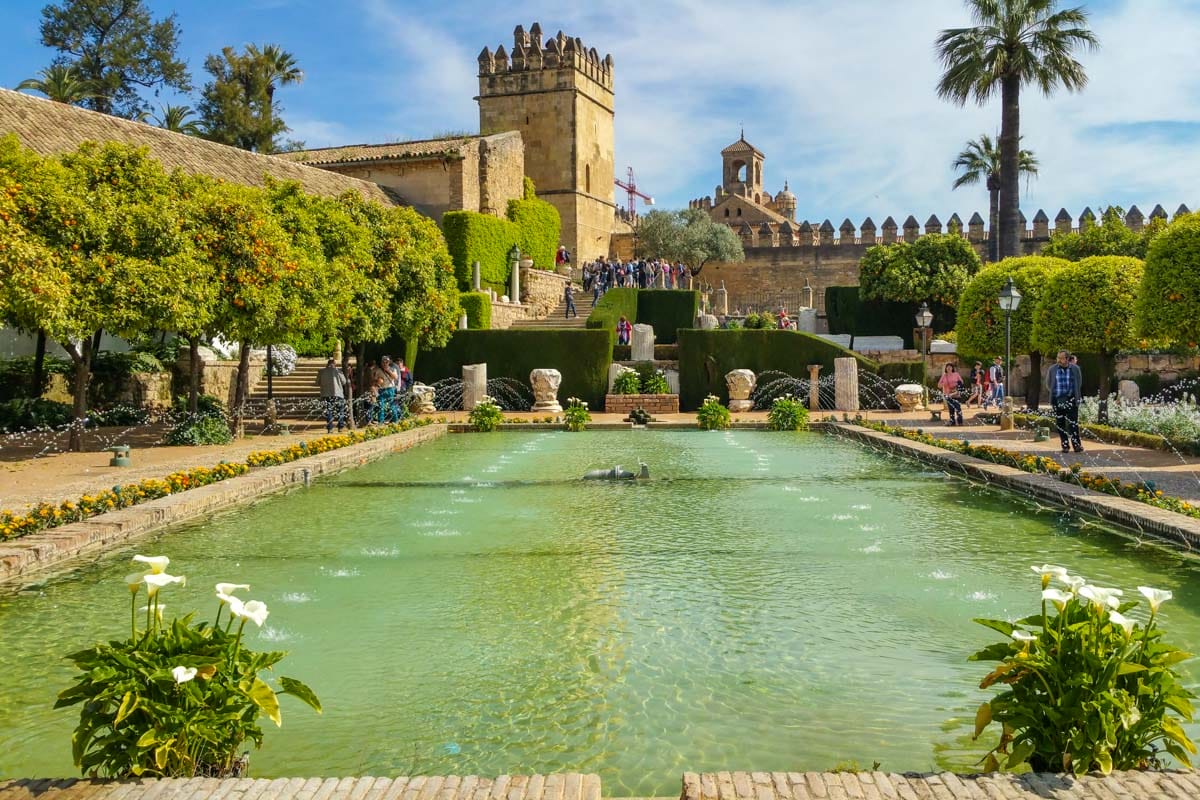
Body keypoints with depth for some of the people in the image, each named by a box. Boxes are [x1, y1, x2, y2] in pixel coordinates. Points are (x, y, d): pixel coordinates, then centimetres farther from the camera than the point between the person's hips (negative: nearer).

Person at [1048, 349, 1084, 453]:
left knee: (1073, 423, -6)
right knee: (1060, 424, 3)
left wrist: (1077, 396, 12)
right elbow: (1048, 383, 17)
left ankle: (1077, 445, -2)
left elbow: (1079, 383, 13)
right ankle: (1065, 446, 10)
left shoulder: (1075, 369, 1)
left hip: (1071, 400, -2)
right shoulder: (1052, 369, 4)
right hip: (1057, 400, 2)